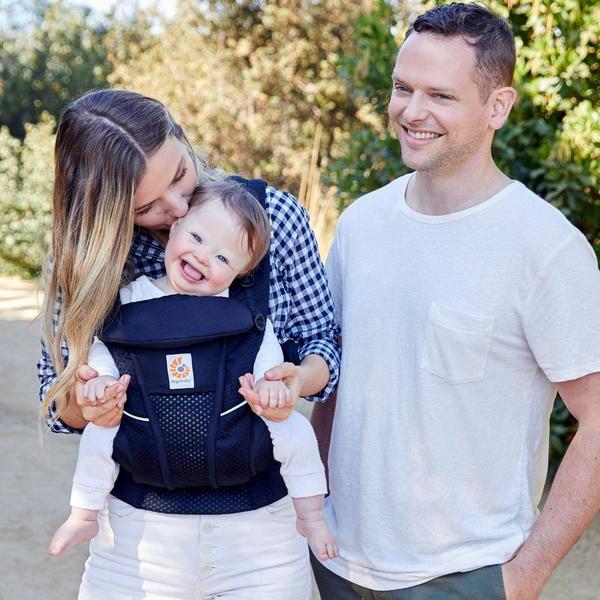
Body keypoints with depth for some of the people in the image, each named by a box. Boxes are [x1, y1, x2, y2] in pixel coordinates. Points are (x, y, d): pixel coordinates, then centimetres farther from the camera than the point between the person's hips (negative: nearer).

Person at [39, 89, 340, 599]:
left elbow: (323, 339, 0)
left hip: (265, 522, 0)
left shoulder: (275, 215, -9)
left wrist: (302, 378, -23)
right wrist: (81, 403, -22)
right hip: (139, 528, 0)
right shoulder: (85, 260, -7)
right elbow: (55, 395, 1)